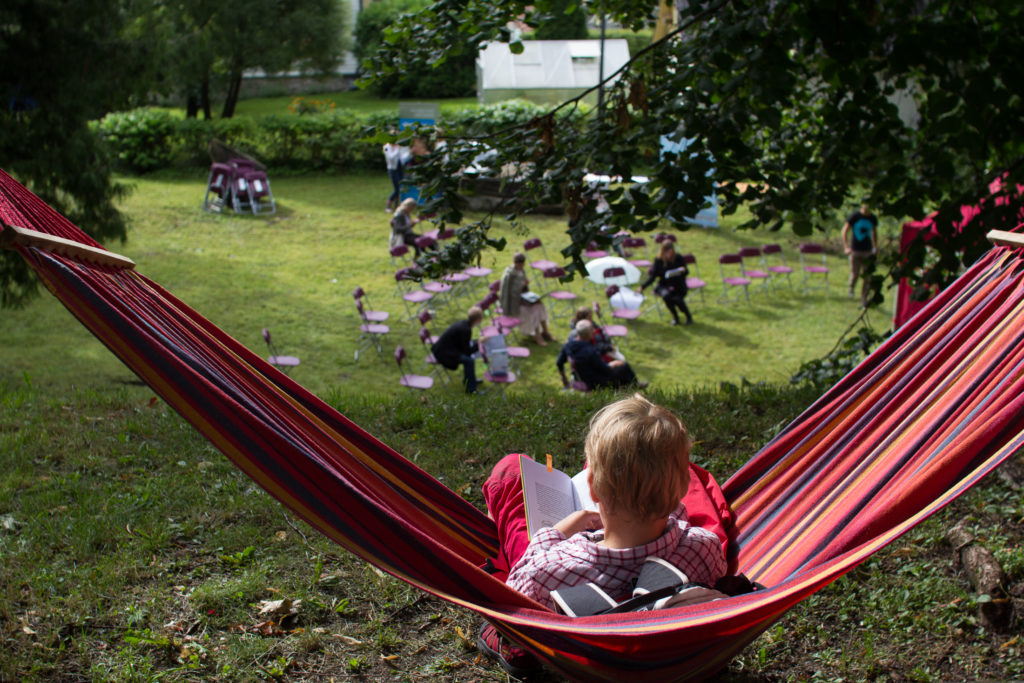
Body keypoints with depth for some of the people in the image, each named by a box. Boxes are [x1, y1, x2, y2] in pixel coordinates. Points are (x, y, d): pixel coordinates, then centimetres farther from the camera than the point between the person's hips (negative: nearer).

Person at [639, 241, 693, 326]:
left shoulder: (678, 258, -7)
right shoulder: (658, 261, -7)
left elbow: (686, 272, 4)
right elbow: (652, 276, -4)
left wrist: (684, 270, -21)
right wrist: (642, 287, -18)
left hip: (678, 286, 0)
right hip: (664, 286, 0)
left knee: (677, 299, -30)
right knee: (666, 295, -35)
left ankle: (688, 316, 3)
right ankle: (675, 317, -8)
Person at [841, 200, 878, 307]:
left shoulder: (873, 218, 6)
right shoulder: (854, 216, -5)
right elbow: (845, 231, 0)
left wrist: (875, 247, 15)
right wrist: (846, 247, -8)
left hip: (867, 251, 3)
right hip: (855, 251, -3)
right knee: (855, 275, -5)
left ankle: (864, 301, 5)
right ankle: (851, 287, 31)